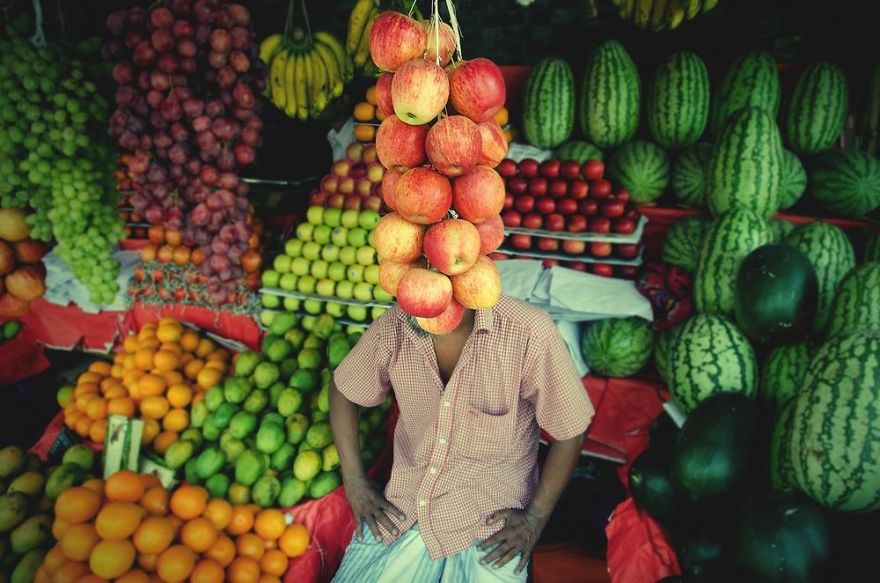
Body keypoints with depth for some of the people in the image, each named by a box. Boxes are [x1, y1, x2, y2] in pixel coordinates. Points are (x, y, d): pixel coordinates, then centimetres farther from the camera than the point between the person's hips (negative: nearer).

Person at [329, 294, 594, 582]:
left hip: (490, 525, -2)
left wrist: (536, 518, -7)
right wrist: (354, 481, 2)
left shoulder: (529, 331, -24)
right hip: (403, 512, 3)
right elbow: (343, 390, 7)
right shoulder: (392, 327, -12)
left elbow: (570, 430, -10)